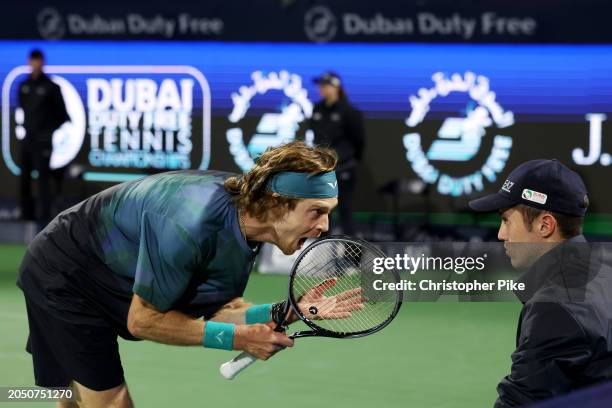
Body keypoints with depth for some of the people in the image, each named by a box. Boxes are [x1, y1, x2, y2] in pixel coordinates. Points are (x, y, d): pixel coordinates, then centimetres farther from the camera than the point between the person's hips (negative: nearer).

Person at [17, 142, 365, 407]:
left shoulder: (248, 217, -14)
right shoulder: (191, 226, -40)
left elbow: (216, 310, -6)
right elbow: (143, 320, -30)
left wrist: (286, 312, -21)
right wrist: (238, 338, -30)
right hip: (61, 276, -8)